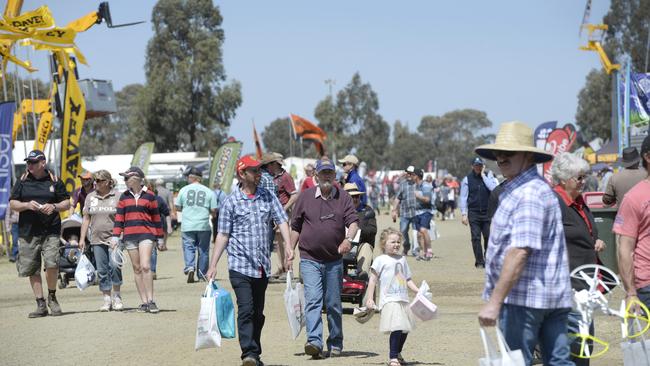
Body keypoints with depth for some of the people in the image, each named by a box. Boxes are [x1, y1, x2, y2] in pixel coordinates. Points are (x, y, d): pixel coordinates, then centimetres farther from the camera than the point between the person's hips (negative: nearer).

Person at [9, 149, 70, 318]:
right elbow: (12, 204, 8)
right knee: (32, 269, 3)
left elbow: (67, 203, 10)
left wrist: (54, 207, -10)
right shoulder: (22, 181, 8)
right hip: (28, 232, 2)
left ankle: (52, 297, 7)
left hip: (50, 230, -2)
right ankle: (41, 305, 12)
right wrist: (27, 205, -10)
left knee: (52, 263, -17)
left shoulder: (54, 181, 6)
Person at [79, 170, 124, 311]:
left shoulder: (117, 196, 1)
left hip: (113, 238, -4)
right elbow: (86, 219, 15)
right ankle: (107, 299, 10)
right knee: (102, 270, 3)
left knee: (114, 265, -17)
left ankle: (117, 297, -2)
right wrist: (82, 238, 10)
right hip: (97, 240, 4)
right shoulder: (90, 197, 11)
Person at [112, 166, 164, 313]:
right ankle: (144, 302, 7)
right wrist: (115, 236, 1)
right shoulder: (124, 197, 10)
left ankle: (151, 300, -12)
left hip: (146, 234, -4)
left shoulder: (149, 195, 2)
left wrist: (160, 238, 9)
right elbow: (119, 217, 10)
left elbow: (156, 217, 7)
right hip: (129, 235, 4)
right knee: (137, 268, 4)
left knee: (145, 266, -16)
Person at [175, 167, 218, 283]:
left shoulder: (184, 190, 1)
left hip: (187, 226, 0)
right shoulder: (209, 192, 1)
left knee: (188, 247, 2)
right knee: (203, 250, 10)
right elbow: (213, 211, -2)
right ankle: (202, 274, 15)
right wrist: (213, 215, 21)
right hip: (204, 226, 1)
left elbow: (177, 208, 6)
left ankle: (189, 267, -22)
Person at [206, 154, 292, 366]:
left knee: (258, 313, 10)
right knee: (246, 310, -15)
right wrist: (213, 266, -1)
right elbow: (223, 235, 2)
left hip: (263, 266, 4)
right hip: (240, 265, -4)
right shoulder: (231, 202, 0)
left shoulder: (268, 197, 9)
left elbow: (282, 221, 5)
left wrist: (288, 246, -12)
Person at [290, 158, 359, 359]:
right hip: (310, 259, -1)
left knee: (334, 304, 9)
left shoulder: (343, 197, 4)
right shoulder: (305, 197, 5)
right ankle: (314, 342, -23)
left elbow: (353, 221, -6)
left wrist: (348, 239, -27)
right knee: (313, 300, -14)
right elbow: (295, 226, 11)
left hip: (334, 260, 1)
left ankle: (335, 344, 20)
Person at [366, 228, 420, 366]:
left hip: (403, 300, 7)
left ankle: (397, 353, 32)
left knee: (405, 329, 11)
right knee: (397, 329, -18)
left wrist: (418, 290, 9)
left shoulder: (402, 259, 16)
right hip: (389, 300, -7)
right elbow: (373, 280, -2)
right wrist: (370, 298, -7)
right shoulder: (380, 260, -2)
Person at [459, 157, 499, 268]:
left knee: (488, 236, -2)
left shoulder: (489, 176, 6)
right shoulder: (467, 179, 4)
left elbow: (494, 188, -14)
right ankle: (479, 262, 3)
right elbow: (463, 197, 3)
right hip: (473, 212, 0)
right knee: (476, 237, -2)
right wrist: (464, 214, -4)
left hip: (487, 212, 0)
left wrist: (483, 175, -9)